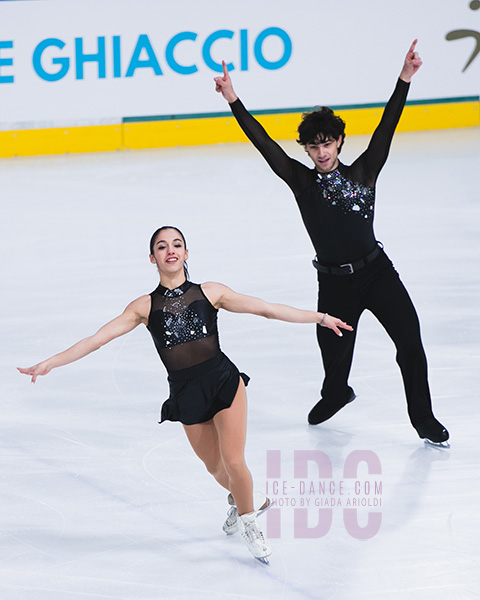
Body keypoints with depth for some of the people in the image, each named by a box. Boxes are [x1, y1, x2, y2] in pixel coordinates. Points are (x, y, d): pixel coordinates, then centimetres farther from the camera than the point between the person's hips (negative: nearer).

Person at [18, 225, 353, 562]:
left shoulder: (209, 293, 2)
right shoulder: (145, 307, 2)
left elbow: (266, 309, 3)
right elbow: (97, 339, 0)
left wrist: (320, 317, 1)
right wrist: (48, 364, -6)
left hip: (224, 381, -1)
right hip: (186, 393, 1)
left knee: (233, 462, -11)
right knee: (216, 468, 11)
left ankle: (248, 521, 17)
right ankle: (237, 499, 47)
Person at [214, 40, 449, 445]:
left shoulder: (363, 173, 2)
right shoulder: (302, 181, 1)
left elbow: (387, 128, -6)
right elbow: (264, 143, -5)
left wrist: (405, 79, -15)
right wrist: (233, 101, -12)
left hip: (377, 272, 0)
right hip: (334, 284, 0)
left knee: (410, 343, -9)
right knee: (334, 356, 9)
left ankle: (423, 419, 8)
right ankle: (336, 396, 46)